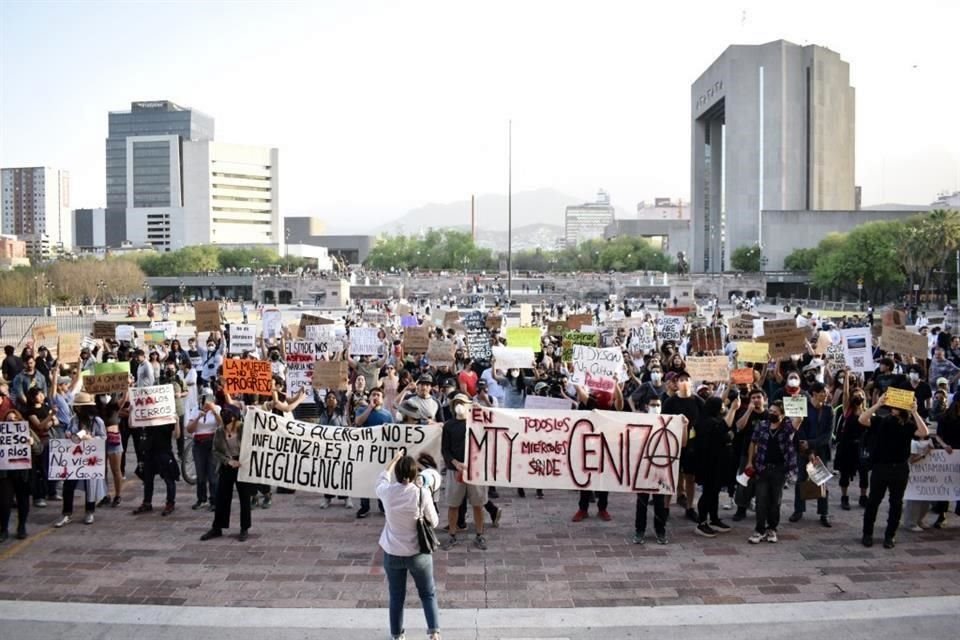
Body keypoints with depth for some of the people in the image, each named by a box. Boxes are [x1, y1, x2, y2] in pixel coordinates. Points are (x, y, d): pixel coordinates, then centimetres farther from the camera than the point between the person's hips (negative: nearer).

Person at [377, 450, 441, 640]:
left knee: (396, 596, 18)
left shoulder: (387, 492, -12)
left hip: (392, 553, 2)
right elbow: (433, 522, -5)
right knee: (428, 593, 16)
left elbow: (381, 479, 14)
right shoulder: (422, 494, -18)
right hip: (418, 553, -2)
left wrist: (394, 459, 23)